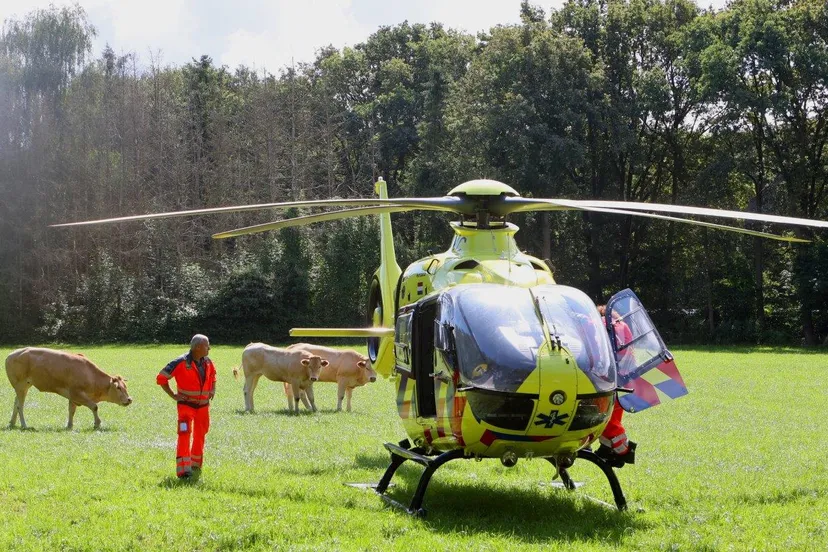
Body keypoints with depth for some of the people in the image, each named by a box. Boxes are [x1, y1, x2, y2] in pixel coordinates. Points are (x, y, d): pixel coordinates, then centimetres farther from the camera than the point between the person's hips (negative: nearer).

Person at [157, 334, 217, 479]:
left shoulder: (207, 362, 2)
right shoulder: (181, 362, -19)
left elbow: (212, 376, 26)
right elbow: (161, 378, -13)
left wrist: (212, 390, 11)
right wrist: (173, 395, -14)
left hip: (203, 405, 6)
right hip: (186, 405, -6)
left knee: (200, 435, 17)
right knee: (185, 434, -17)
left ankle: (196, 464, 36)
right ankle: (183, 469, -19)